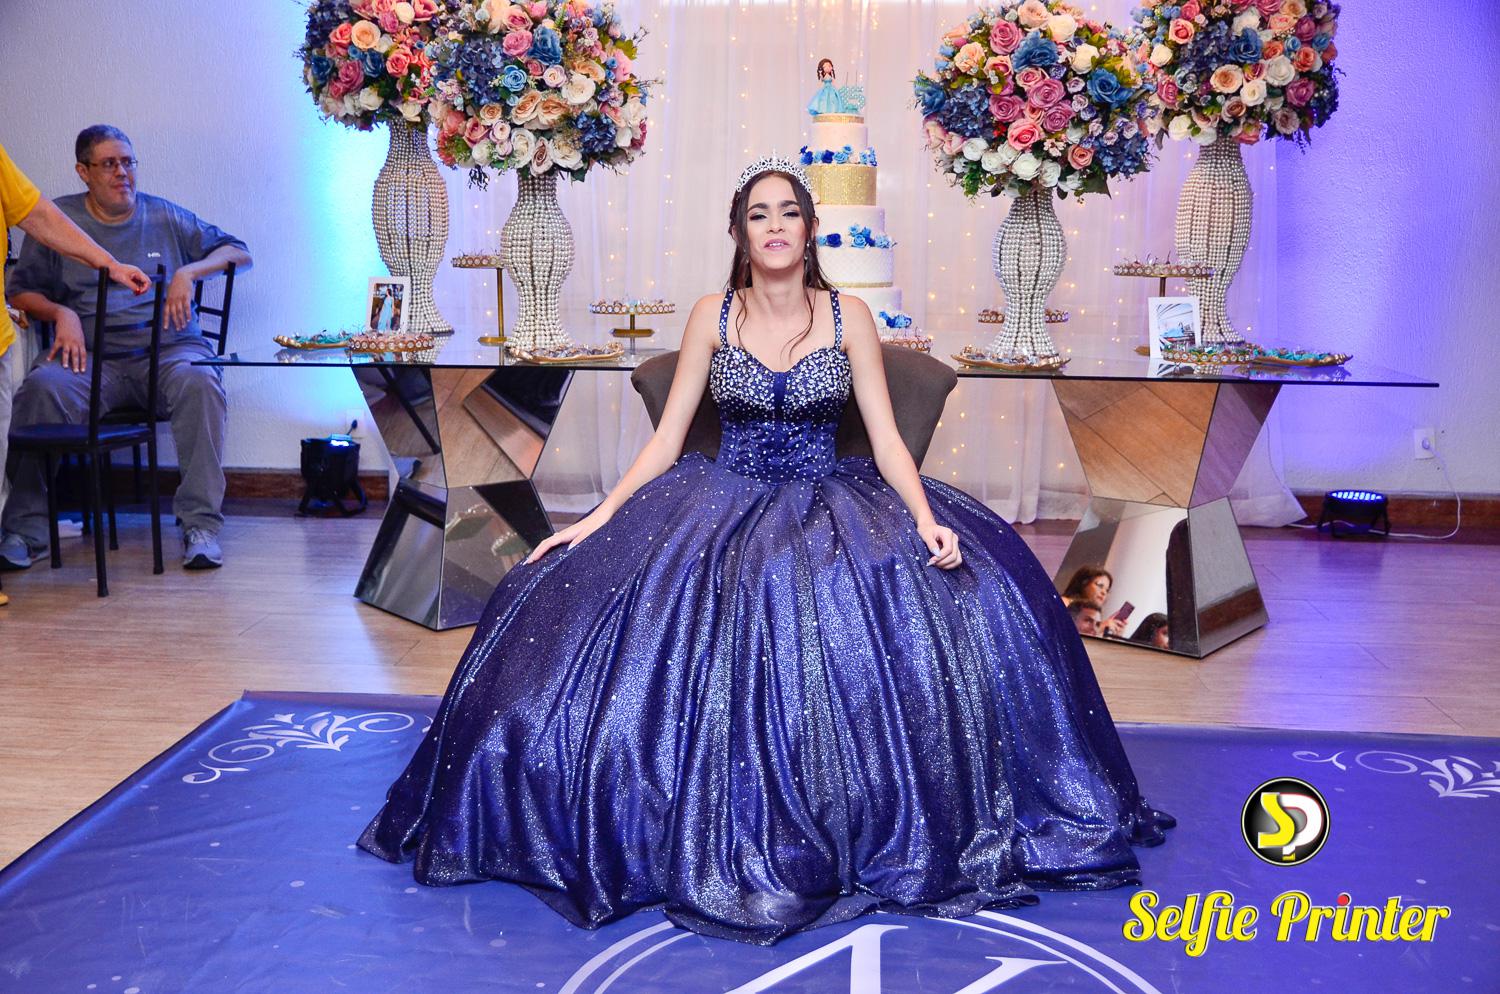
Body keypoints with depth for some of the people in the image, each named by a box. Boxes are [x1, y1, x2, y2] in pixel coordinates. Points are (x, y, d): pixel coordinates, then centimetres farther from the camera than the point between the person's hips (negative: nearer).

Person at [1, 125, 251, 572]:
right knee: (40, 387, -33)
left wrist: (189, 271, -4)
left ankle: (201, 524, -31)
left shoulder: (166, 217, 15)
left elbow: (239, 253, 14)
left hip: (169, 349, 0)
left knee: (200, 383, -35)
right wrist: (62, 313, -8)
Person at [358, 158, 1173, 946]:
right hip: (725, 503, 0)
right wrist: (601, 516, -7)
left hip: (830, 508, 0)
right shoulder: (712, 316, 3)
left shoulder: (849, 316, 1)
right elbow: (667, 438, 3)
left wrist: (927, 518, -20)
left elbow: (886, 439, -2)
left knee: (964, 588, -22)